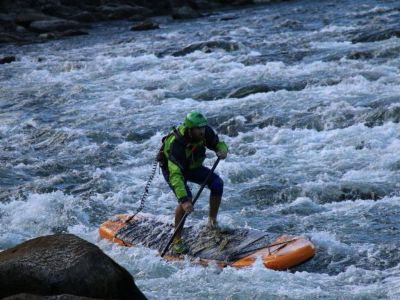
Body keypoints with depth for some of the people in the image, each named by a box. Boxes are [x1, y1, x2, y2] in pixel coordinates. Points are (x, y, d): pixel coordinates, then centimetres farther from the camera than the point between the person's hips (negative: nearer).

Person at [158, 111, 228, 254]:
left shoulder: (205, 132, -24)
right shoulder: (177, 143, -40)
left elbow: (219, 144, -3)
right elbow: (175, 175, -46)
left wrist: (223, 150, -29)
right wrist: (184, 200, -54)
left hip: (193, 166, 6)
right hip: (171, 168, -6)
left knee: (217, 183, -14)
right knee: (186, 198, -28)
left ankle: (212, 221, 5)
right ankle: (177, 240, -15)